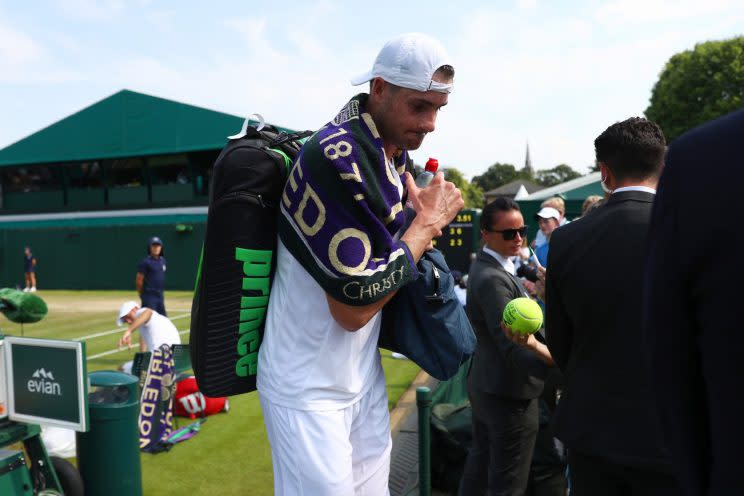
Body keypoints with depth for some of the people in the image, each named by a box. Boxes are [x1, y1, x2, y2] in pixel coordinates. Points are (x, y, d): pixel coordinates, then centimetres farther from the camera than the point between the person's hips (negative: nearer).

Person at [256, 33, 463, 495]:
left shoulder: (397, 151, 2)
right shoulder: (336, 158, -24)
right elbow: (353, 308, -26)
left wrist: (421, 215, 6)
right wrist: (427, 222, -16)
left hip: (365, 375, 8)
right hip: (310, 391, -8)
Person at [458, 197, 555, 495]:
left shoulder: (485, 267, 8)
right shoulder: (493, 279, -24)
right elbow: (514, 348, -31)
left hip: (486, 386, 10)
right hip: (509, 394, -10)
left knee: (480, 463, 21)